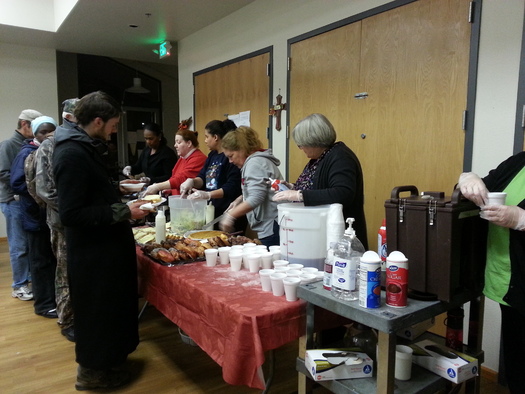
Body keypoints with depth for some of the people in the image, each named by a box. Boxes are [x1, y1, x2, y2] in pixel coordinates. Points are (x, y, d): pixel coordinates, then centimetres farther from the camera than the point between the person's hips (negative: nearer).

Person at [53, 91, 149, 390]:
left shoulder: (86, 148, 8)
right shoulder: (72, 154, -23)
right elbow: (71, 214, -27)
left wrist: (122, 200, 10)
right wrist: (123, 212, -23)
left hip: (104, 245, 10)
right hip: (92, 252, -10)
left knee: (111, 305, 22)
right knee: (97, 309, 8)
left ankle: (106, 357, 41)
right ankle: (92, 371, 28)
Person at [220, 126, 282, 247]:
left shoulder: (255, 163, -12)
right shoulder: (255, 160, 19)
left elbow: (256, 198, -22)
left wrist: (231, 215, -17)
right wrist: (240, 200, 14)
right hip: (268, 227, 10)